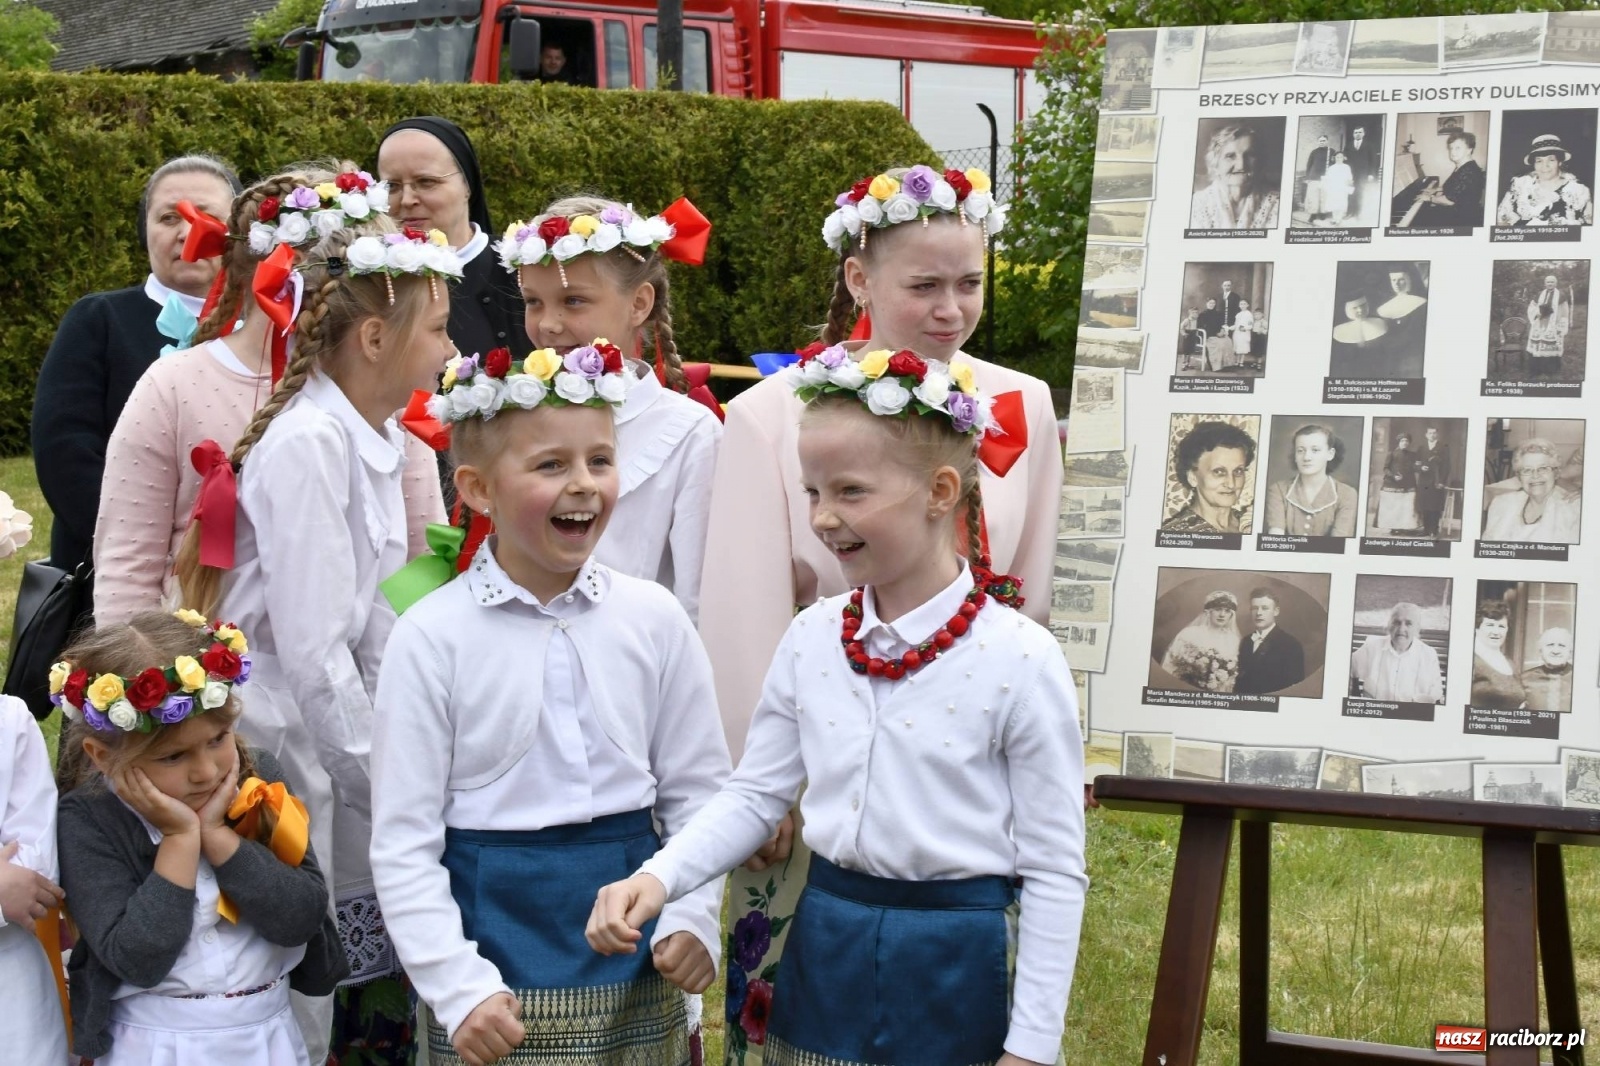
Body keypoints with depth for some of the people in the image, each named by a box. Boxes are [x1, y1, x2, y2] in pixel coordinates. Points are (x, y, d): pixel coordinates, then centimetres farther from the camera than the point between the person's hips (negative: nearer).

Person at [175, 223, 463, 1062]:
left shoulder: (378, 438, 8)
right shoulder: (308, 443, -18)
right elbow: (313, 652, -20)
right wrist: (389, 793, -14)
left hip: (340, 735, 8)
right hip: (282, 738, -8)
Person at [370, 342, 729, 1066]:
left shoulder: (654, 619, 0)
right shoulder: (432, 638, -7)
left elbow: (697, 789, 6)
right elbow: (403, 843, -7)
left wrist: (693, 917, -7)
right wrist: (459, 988, -12)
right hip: (496, 937, -2)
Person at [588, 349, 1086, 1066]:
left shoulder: (1019, 659, -14)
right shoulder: (812, 638, 0)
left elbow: (1054, 871, -10)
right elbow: (755, 794, 6)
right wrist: (659, 879, -12)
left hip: (956, 967, -4)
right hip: (825, 949, 4)